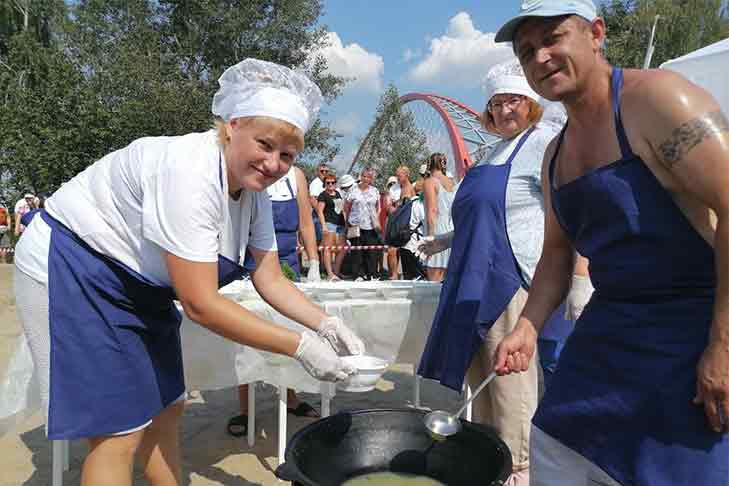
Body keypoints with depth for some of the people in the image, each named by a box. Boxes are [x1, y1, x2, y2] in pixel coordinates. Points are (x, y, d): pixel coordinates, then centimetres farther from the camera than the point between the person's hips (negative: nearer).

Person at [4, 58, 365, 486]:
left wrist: (325, 323, -17)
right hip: (71, 273, -8)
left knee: (165, 409, 14)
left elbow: (271, 280, -2)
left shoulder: (253, 189, -5)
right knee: (120, 431, -6)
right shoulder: (189, 171, -31)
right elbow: (200, 304, -32)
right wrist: (299, 347, -28)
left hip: (138, 287, 9)